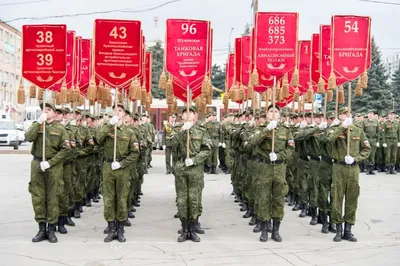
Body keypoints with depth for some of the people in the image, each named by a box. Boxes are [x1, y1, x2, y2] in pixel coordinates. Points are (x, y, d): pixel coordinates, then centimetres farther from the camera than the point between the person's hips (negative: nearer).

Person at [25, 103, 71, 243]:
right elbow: (29, 137, -12)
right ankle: (41, 229, 14)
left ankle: (52, 230, 11)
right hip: (37, 165, 2)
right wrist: (39, 122, -18)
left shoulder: (60, 129, 1)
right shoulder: (36, 125, 9)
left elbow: (66, 149, -7)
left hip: (54, 166, -2)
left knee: (52, 198, 3)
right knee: (38, 198, 4)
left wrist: (50, 162, -13)